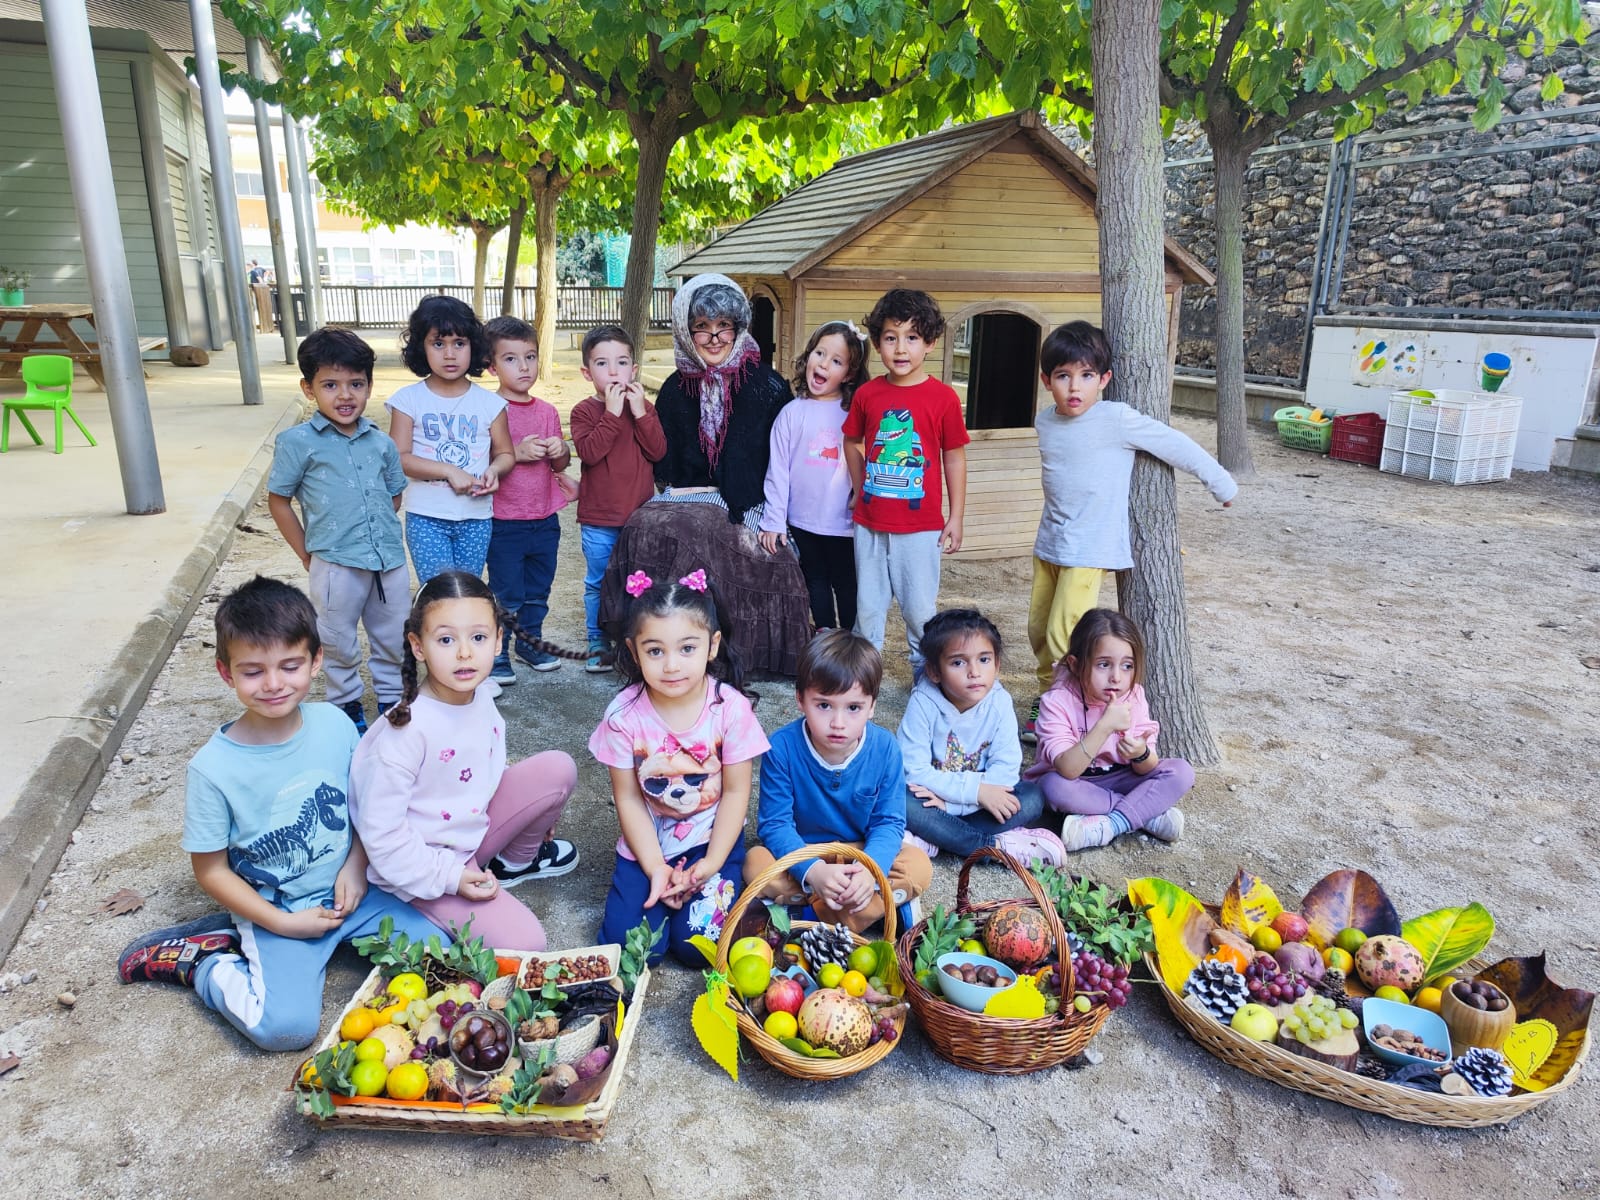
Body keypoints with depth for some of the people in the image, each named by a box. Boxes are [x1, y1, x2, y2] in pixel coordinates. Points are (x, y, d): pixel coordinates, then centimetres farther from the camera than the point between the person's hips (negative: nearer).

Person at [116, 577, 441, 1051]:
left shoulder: (335, 724, -9)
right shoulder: (213, 768, -18)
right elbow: (211, 869, -8)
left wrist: (355, 868, -8)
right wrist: (284, 923, -12)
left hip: (348, 891, 4)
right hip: (276, 910, -3)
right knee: (287, 1026, -22)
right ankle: (201, 960, 6)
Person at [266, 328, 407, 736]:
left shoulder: (381, 442, 4)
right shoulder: (297, 442, -7)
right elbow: (278, 501, -1)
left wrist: (379, 535, 6)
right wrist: (308, 555, 1)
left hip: (391, 559, 4)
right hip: (336, 565, -3)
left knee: (393, 638, 16)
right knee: (339, 642, 12)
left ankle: (391, 699, 36)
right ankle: (347, 704, 31)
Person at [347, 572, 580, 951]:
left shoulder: (480, 699, -5)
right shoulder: (407, 729, -28)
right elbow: (380, 832, -23)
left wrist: (534, 810, 11)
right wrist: (448, 878, -21)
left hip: (474, 829, 8)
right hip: (423, 865, -7)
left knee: (558, 768, -6)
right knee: (522, 943, -22)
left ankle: (516, 861, 17)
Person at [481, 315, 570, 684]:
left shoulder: (547, 411, 6)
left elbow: (560, 466, 13)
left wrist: (560, 451, -9)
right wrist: (517, 453, -24)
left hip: (544, 519, 5)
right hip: (505, 523, -5)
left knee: (538, 591, 17)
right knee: (506, 595, 3)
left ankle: (531, 643, 34)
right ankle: (496, 655, 18)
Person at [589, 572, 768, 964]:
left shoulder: (731, 708, -18)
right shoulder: (623, 715, -16)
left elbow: (735, 793, -10)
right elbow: (628, 798, -8)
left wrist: (711, 864, -15)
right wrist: (655, 867, -13)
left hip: (712, 840, -1)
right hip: (648, 843, 1)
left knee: (700, 941, -15)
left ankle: (694, 885, 16)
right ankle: (662, 883, 18)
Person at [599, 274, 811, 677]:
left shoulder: (766, 385, 1)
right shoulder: (676, 388, 12)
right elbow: (664, 462, 14)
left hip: (746, 510, -3)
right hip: (686, 502, 4)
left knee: (679, 533, -34)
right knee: (645, 526, -30)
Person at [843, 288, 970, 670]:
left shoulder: (943, 397, -7)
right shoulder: (866, 394, 1)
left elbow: (954, 457, -2)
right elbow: (852, 443, 15)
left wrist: (956, 517, -2)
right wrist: (861, 490, 9)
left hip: (920, 526, -3)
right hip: (869, 524, 3)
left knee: (920, 609, 7)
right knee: (868, 606, 14)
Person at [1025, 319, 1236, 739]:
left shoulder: (1117, 419, -15)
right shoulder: (1045, 421, 2)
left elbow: (1177, 447, -7)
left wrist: (1222, 484, 2)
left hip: (1089, 549, -6)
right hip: (1049, 542, 7)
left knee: (1064, 636, -11)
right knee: (1038, 629, 13)